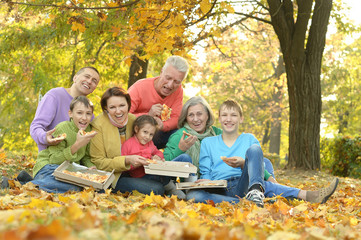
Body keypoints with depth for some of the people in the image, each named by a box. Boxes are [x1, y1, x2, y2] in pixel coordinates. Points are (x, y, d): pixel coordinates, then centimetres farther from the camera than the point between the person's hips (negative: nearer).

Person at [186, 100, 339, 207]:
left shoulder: (249, 139, 20)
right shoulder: (207, 143, 20)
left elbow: (259, 165, 11)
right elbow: (206, 173, 14)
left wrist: (243, 164, -12)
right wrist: (206, 182, -11)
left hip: (242, 184, 0)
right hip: (219, 190, 0)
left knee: (253, 149, -23)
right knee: (193, 195, -38)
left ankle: (254, 192, -50)